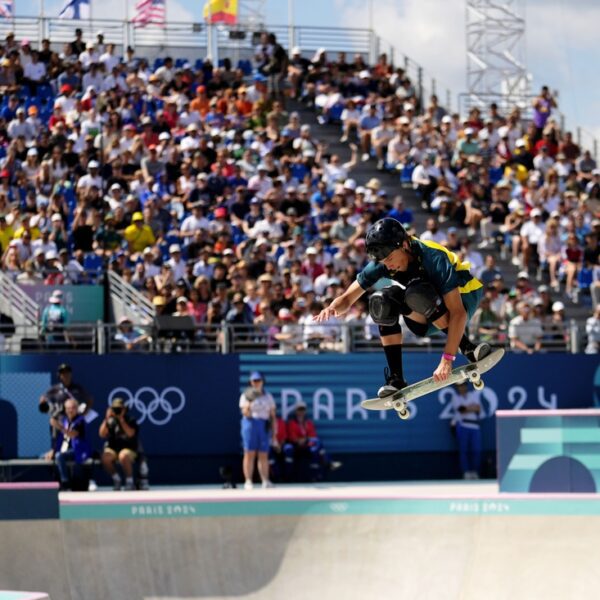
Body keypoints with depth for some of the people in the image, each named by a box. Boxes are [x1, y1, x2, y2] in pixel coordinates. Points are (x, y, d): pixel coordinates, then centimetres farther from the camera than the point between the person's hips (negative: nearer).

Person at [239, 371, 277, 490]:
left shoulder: (268, 397, 13)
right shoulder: (245, 396, 5)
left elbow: (272, 416, 12)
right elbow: (246, 413, -5)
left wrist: (274, 433, 7)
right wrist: (248, 403, -24)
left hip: (264, 426, 3)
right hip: (250, 425, -3)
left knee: (264, 455, 1)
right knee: (249, 454, -6)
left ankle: (265, 481, 0)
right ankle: (248, 481, -8)